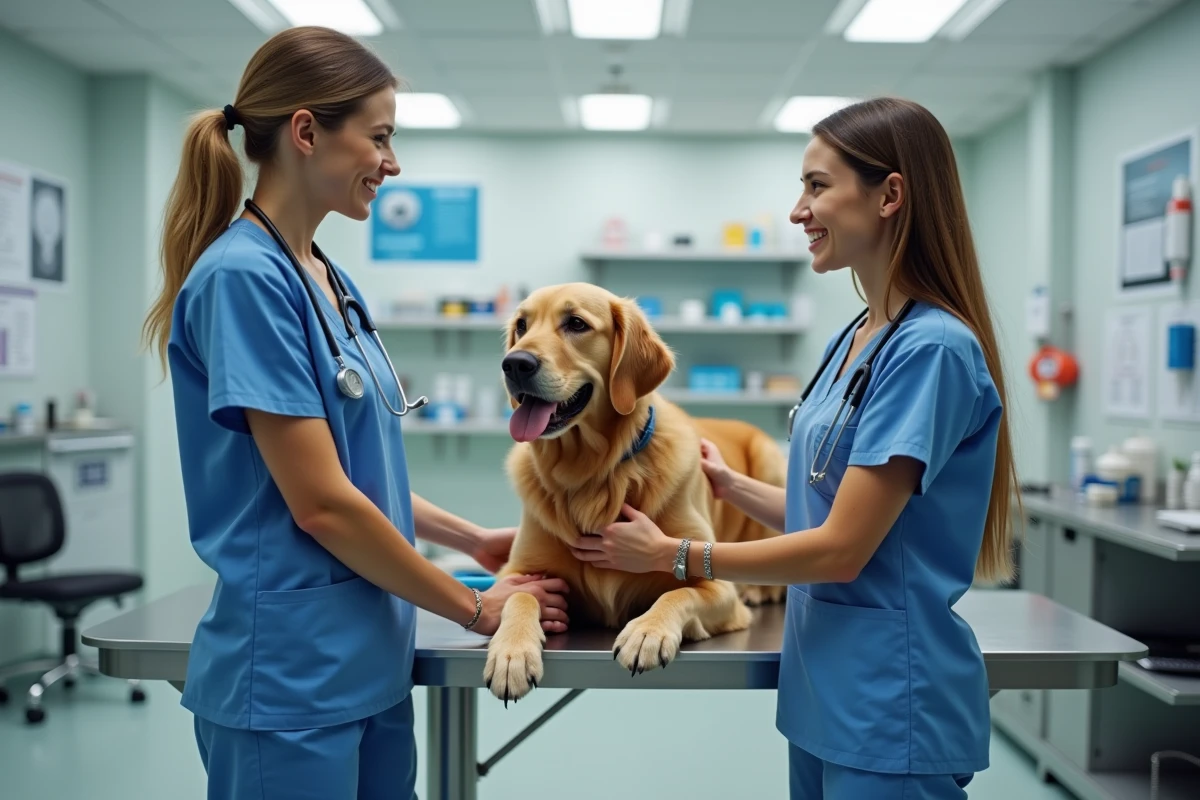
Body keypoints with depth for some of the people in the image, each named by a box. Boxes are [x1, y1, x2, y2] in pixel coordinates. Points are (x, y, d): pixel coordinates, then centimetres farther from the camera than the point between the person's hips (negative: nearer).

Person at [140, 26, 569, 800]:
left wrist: (472, 539, 16)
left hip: (369, 660, 8)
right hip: (290, 672, -8)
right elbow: (321, 501, -20)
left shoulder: (328, 277, 8)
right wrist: (474, 607, -10)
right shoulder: (244, 276, -17)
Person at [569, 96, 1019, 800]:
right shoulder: (853, 342, 7)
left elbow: (841, 549, -20)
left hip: (892, 704, -8)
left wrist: (667, 553, -12)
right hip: (825, 689, 8)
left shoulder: (931, 348, -19)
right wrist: (729, 484, 8)